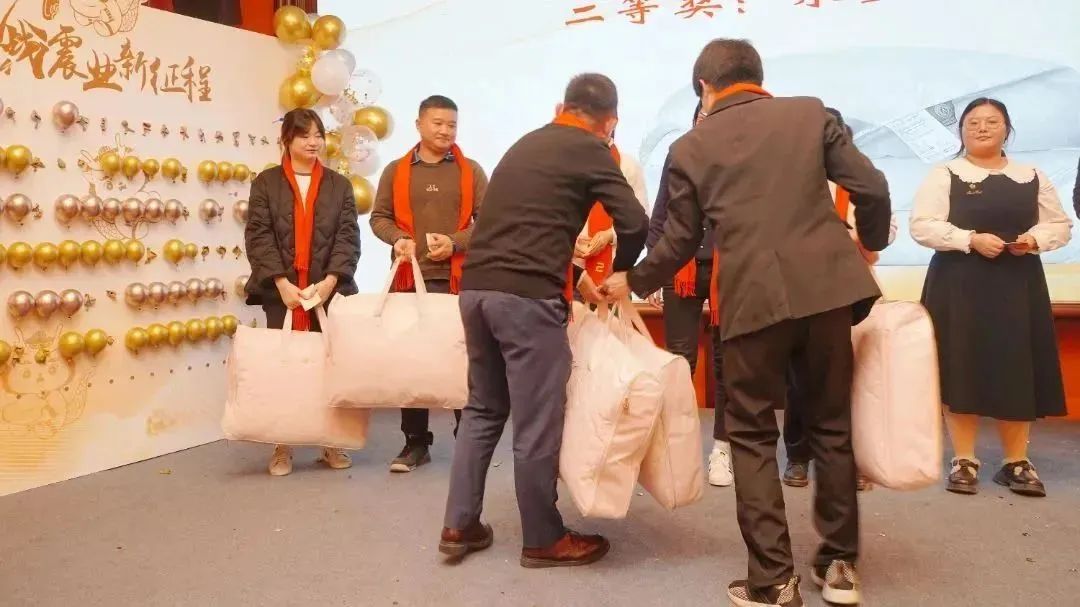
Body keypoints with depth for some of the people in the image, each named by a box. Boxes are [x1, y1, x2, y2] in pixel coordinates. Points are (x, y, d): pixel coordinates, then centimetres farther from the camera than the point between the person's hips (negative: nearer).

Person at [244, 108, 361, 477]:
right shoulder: (266, 183, 6)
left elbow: (348, 236, 2)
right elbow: (258, 236, -2)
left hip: (329, 289, 1)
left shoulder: (339, 185, 11)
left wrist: (330, 280, -12)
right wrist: (282, 283, -13)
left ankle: (331, 444, 15)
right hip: (281, 291, -1)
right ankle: (282, 447, 11)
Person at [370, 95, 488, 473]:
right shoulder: (396, 171, 9)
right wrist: (398, 239, -8)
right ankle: (416, 442, 15)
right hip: (410, 278, 1)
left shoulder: (471, 171, 6)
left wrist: (455, 242, -12)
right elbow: (379, 217, 11)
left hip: (458, 279, -1)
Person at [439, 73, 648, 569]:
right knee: (537, 422, 4)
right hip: (526, 295, -8)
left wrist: (575, 278, 32)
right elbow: (635, 225, -7)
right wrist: (620, 271, 13)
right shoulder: (590, 149, 1)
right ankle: (544, 540, 17)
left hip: (476, 286, 8)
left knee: (483, 408, 19)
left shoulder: (526, 144, 23)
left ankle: (459, 525, 24)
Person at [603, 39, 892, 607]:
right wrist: (870, 246, 23)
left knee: (752, 437, 9)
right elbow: (871, 188, 4)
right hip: (826, 286, 2)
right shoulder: (810, 112, 10)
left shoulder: (691, 146, 7)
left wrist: (632, 281, 27)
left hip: (754, 299, -2)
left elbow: (679, 241, 9)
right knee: (832, 427, 15)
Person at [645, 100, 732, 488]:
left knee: (725, 358, 6)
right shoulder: (679, 155, 8)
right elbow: (660, 216, 9)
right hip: (681, 268, 1)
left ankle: (722, 447, 13)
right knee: (679, 358, 1)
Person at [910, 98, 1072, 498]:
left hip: (1018, 285, 3)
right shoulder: (943, 176, 1)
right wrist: (971, 239, -19)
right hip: (958, 285, -3)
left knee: (1017, 370, 3)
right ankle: (964, 461, 6)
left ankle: (1017, 462, 13)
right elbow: (922, 226, -9)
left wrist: (1036, 239, -7)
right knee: (961, 369, -3)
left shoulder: (1032, 178, 12)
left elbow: (1061, 225, 14)